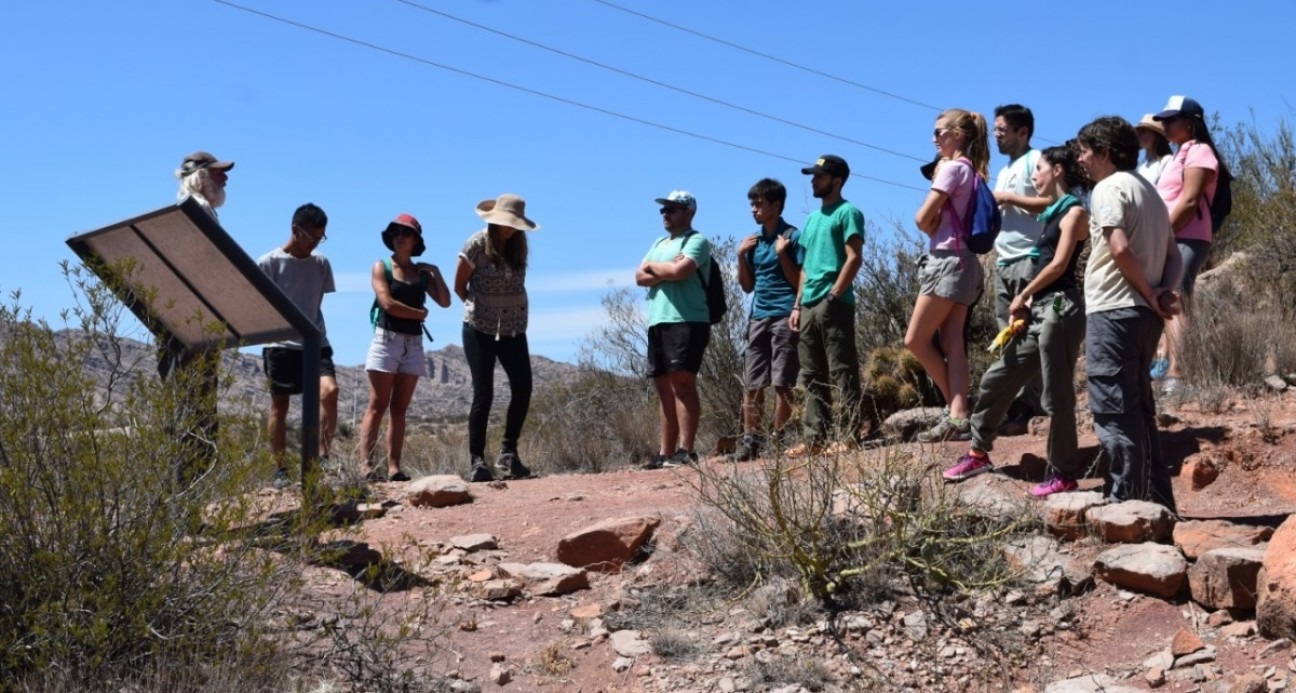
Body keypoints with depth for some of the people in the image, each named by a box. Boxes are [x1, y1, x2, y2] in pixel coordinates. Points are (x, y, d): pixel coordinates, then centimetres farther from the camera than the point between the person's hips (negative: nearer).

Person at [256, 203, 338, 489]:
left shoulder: (321, 264, 8)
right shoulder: (268, 263, -3)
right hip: (281, 345, -3)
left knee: (329, 391, -19)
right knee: (279, 406, 3)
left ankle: (323, 456, -12)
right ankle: (280, 470, 9)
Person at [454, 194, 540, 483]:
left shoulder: (519, 245, 4)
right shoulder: (477, 244, -10)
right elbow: (459, 287, 0)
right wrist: (478, 309, 10)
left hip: (513, 328, 4)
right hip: (480, 329, -4)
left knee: (522, 389, -5)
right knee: (483, 394, -6)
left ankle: (508, 453, 8)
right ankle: (477, 461, 1)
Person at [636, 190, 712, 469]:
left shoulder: (697, 241, -1)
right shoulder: (659, 243, 24)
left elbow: (679, 271, -17)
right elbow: (640, 277, 12)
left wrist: (653, 267, 2)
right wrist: (667, 272, -6)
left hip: (686, 321, -8)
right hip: (657, 322, 8)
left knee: (682, 382, -13)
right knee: (665, 387, 6)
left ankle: (685, 451, -15)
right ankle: (665, 453, 7)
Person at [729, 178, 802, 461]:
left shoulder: (791, 236, -3)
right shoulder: (754, 239, 15)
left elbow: (799, 282, -6)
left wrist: (782, 254, -16)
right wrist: (741, 255, 4)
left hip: (783, 316, -6)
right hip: (758, 317, 6)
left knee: (782, 383, -5)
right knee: (751, 383, 3)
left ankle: (778, 439, -1)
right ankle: (750, 440, 6)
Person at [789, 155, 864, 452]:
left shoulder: (847, 212, -3)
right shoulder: (812, 218, 23)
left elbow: (854, 258, -12)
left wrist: (832, 296, -17)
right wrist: (797, 305, 14)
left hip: (834, 304, -9)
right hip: (809, 307, 9)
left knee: (842, 373, -9)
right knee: (812, 376, 7)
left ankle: (849, 437, -9)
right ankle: (814, 438, 9)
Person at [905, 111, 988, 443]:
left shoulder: (951, 168, -10)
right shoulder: (972, 170, 17)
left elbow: (923, 219, -13)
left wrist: (936, 213, 6)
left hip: (948, 261, -9)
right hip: (964, 263, 9)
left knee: (916, 341, -3)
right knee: (952, 344, 3)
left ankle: (957, 413, 0)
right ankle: (958, 416, -3)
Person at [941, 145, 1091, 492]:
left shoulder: (1074, 211, -6)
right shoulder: (1054, 212, 20)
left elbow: (1059, 265, -14)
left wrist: (1022, 297, -5)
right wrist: (1028, 303, 5)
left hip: (1061, 308, -9)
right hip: (1040, 310, 9)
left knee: (1056, 396, -4)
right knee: (996, 378, 11)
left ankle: (1063, 474, 5)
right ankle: (979, 452, 22)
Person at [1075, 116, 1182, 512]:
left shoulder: (1109, 188, -8)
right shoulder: (1148, 190, 21)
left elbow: (1120, 249, -21)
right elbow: (1173, 254, 18)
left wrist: (1150, 295, -11)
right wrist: (1164, 291, 1)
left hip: (1113, 311, -9)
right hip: (1144, 314, 9)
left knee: (1114, 410, -6)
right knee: (1138, 408, 15)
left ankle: (1123, 503, -6)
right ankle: (1156, 499, 18)